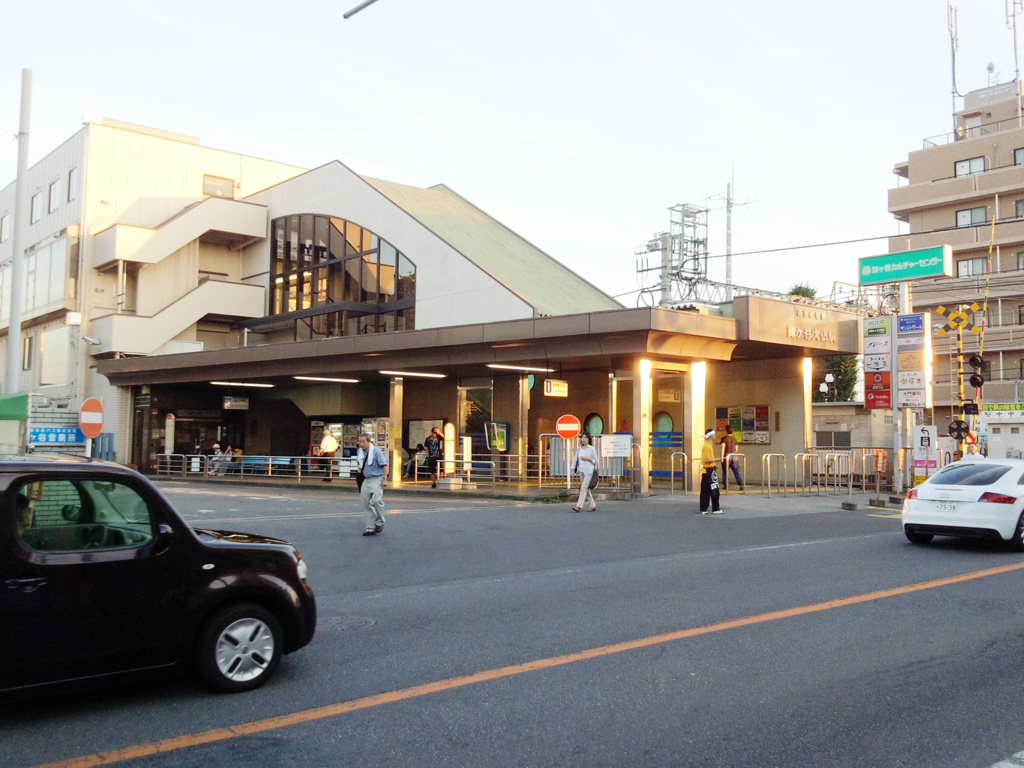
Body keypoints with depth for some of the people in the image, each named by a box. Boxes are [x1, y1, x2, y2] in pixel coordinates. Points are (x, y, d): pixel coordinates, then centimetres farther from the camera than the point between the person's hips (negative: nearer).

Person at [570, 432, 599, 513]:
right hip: (581, 470, 6)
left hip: (589, 471, -6)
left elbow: (595, 461, 0)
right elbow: (575, 460, 10)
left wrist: (587, 458, -14)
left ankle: (579, 506, -17)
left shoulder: (591, 449, -1)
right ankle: (593, 505, 20)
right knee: (586, 489, 10)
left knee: (583, 488, -13)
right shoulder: (578, 449, 11)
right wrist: (573, 469, -2)